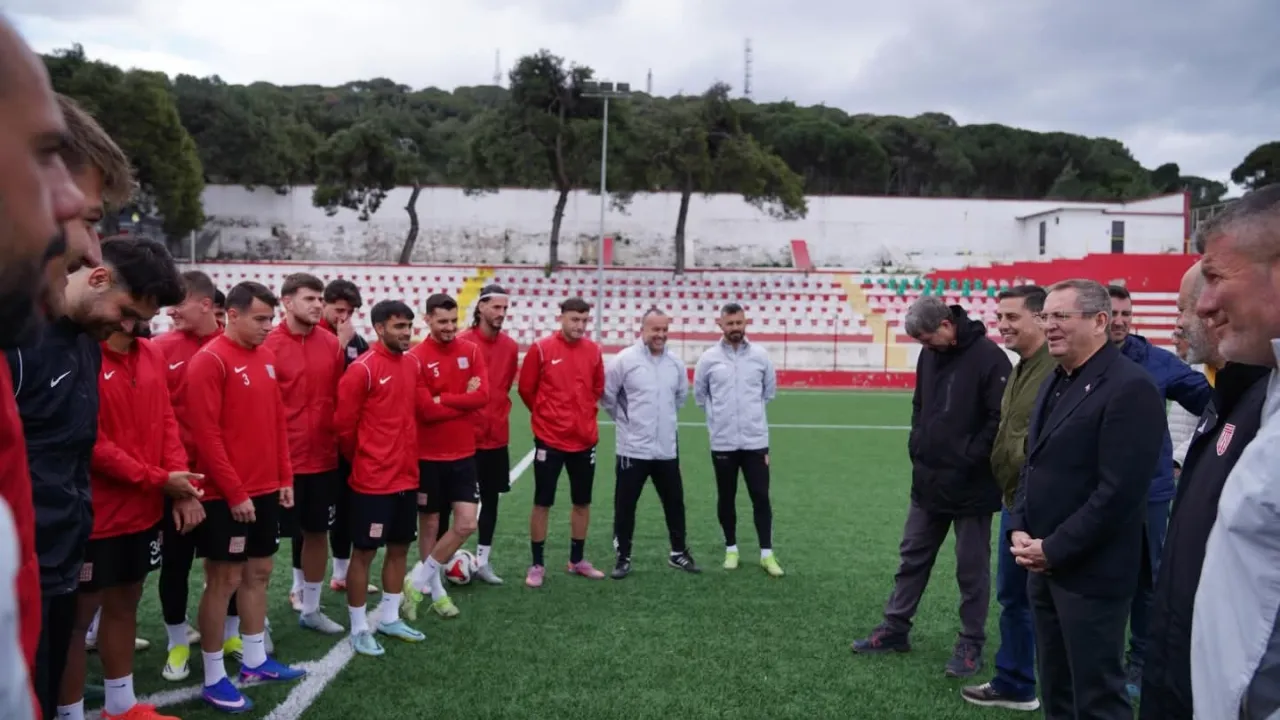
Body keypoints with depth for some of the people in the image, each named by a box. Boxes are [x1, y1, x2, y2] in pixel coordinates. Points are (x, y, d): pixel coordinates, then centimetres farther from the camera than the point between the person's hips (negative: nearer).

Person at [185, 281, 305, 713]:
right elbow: (206, 434, -18)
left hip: (266, 490, 8)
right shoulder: (210, 361, -14)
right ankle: (214, 679, 13)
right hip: (227, 496, -8)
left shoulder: (266, 358, 10)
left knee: (259, 572, 15)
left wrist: (284, 478, 11)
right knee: (224, 580, 1)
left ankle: (255, 661, 28)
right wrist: (235, 492, -17)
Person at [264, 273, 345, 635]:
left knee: (317, 532, 15)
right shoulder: (268, 346, -11)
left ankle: (310, 609, 30)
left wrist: (341, 442, 9)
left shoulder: (332, 344, 4)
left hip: (324, 459, 5)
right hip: (281, 461, -5)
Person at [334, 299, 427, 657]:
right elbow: (343, 424, -11)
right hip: (372, 479, -7)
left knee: (400, 547, 15)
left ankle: (390, 618, 30)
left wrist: (407, 455, 14)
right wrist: (362, 459, 2)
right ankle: (359, 629, 15)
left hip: (407, 475, 7)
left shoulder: (413, 365, 7)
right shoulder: (362, 369, -14)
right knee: (364, 551, 3)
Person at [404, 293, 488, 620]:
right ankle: (436, 590, 27)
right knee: (429, 524, 9)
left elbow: (483, 396, -11)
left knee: (466, 524, -1)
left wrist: (443, 399, -17)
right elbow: (425, 411, -19)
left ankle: (418, 581, 14)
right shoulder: (416, 357, -12)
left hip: (463, 455, 4)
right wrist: (464, 399, -12)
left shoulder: (471, 352, 2)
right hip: (428, 457, -4)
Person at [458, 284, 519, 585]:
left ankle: (482, 560, 24)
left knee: (491, 498, 12)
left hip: (497, 437, 5)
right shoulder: (462, 344, -13)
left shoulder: (510, 347, 4)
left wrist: (498, 413, 11)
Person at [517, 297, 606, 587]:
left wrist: (581, 413, 12)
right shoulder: (541, 349, -9)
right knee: (542, 503, 3)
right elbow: (525, 388, -1)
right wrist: (545, 414, 8)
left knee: (583, 502, 12)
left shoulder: (594, 351, 2)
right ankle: (537, 565, 15)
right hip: (549, 439, -4)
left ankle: (577, 560, 28)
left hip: (585, 439, 4)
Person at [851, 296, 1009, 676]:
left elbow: (1000, 420, -19)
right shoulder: (930, 354, 6)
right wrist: (917, 445, 6)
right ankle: (895, 629, 27)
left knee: (971, 567, 7)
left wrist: (967, 461, -18)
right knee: (913, 555, 15)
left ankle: (971, 644, 20)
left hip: (971, 486, -7)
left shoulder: (989, 357, -16)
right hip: (928, 480, 7)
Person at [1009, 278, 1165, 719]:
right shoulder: (1056, 382, 12)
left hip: (1089, 571, -8)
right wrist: (1020, 530, 3)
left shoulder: (1130, 387, -16)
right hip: (1043, 563, 8)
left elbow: (1119, 491, -21)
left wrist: (1054, 550, -17)